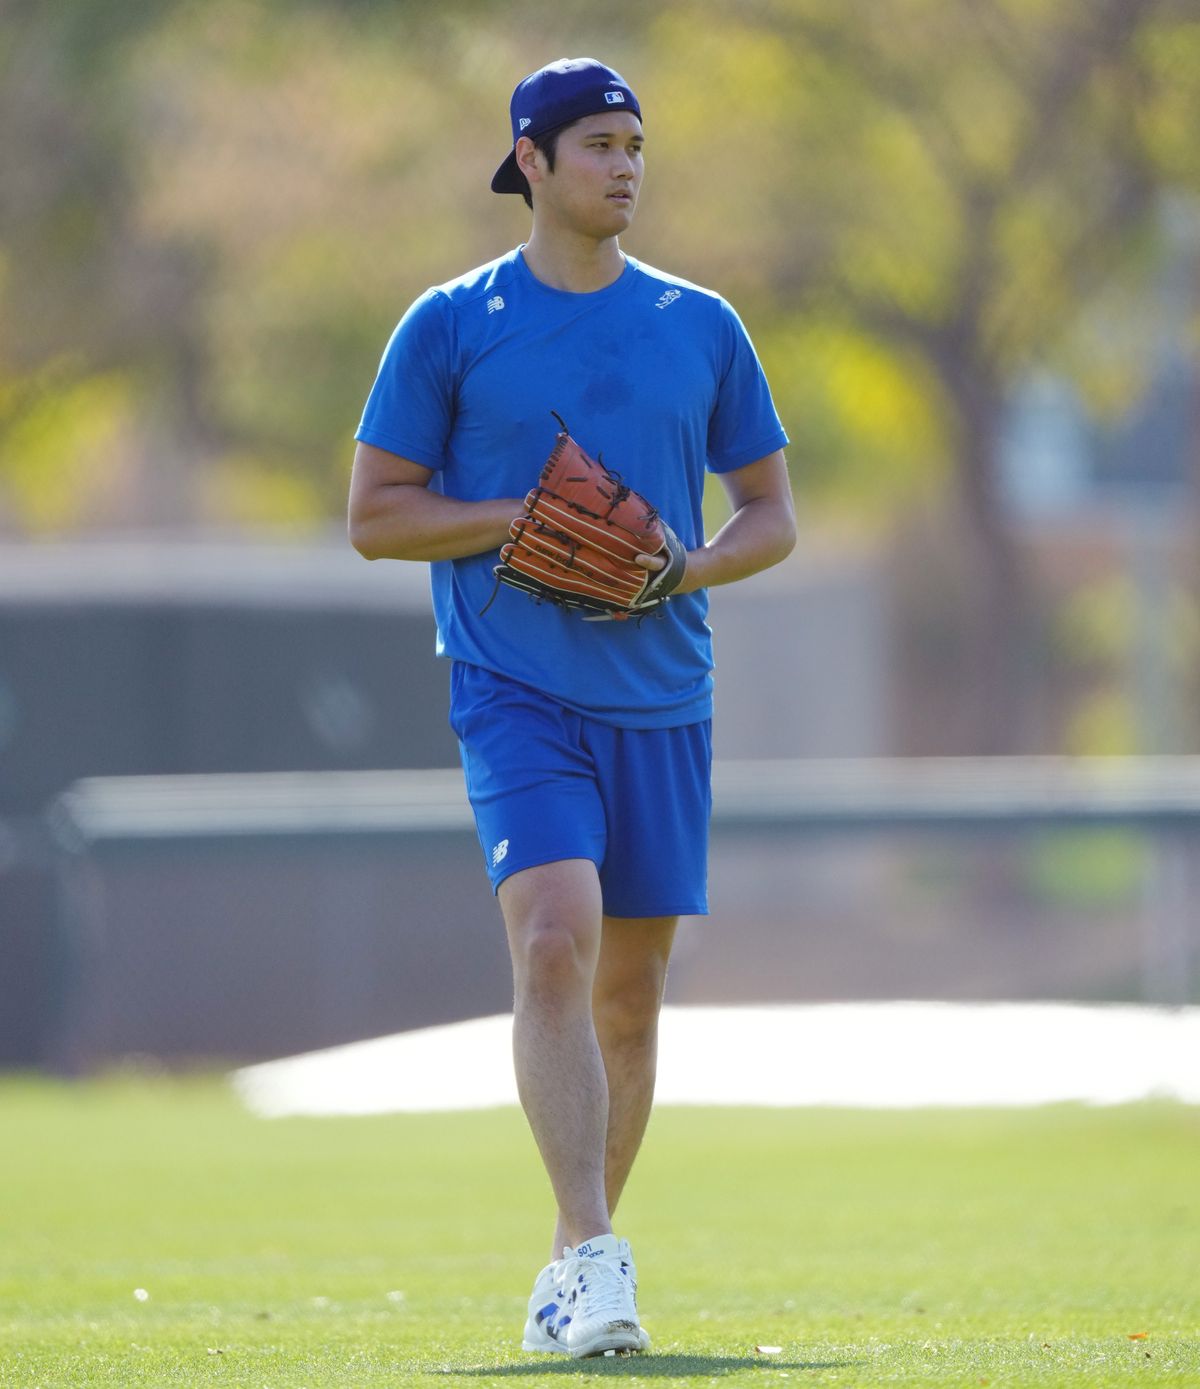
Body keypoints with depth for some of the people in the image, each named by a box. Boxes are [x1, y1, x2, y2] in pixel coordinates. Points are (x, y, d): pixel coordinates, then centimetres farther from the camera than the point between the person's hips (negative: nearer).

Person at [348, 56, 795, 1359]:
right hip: (516, 696, -4)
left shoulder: (700, 325, 10)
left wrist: (685, 568, -7)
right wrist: (528, 519, -12)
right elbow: (375, 516, 2)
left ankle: (571, 1270, 22)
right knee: (554, 946, -22)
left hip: (661, 701, 4)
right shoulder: (449, 325, 1)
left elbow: (771, 515, 14)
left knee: (629, 993, 8)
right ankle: (596, 1257, -29)